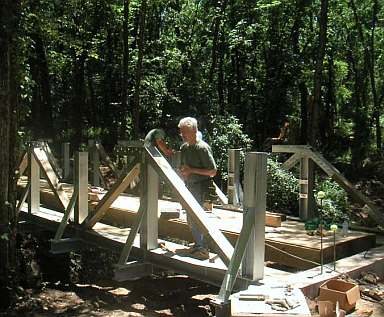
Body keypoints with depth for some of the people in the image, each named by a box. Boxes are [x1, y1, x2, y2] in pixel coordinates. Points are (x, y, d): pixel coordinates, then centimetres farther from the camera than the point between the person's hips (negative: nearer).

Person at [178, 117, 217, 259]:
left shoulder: (202, 148, -17)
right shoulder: (184, 147, 8)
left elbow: (213, 171, -17)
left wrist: (192, 170, -20)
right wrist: (183, 170, -1)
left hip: (200, 186, -9)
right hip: (189, 186, 9)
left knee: (194, 217, -10)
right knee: (190, 218, 15)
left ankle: (203, 249, -1)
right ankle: (198, 245, 30)